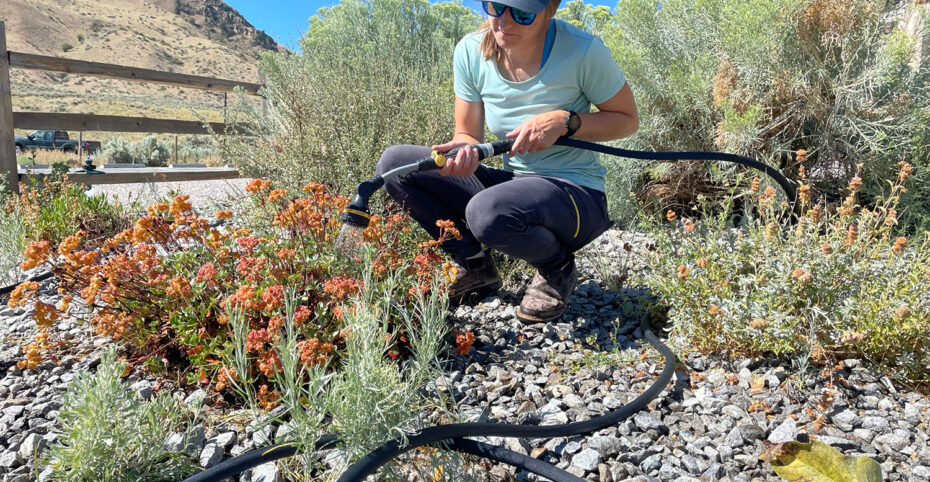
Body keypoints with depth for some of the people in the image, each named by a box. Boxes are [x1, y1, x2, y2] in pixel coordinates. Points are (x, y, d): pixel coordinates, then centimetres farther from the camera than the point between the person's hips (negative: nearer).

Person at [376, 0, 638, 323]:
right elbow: (469, 134, 2)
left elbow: (628, 120, -4)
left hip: (576, 192, -5)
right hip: (512, 184, 5)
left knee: (487, 212, -38)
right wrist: (464, 151, -23)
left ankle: (557, 269, -3)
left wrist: (565, 121, -22)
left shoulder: (582, 50, -16)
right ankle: (473, 265, 3)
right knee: (394, 162, -9)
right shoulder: (471, 51, -5)